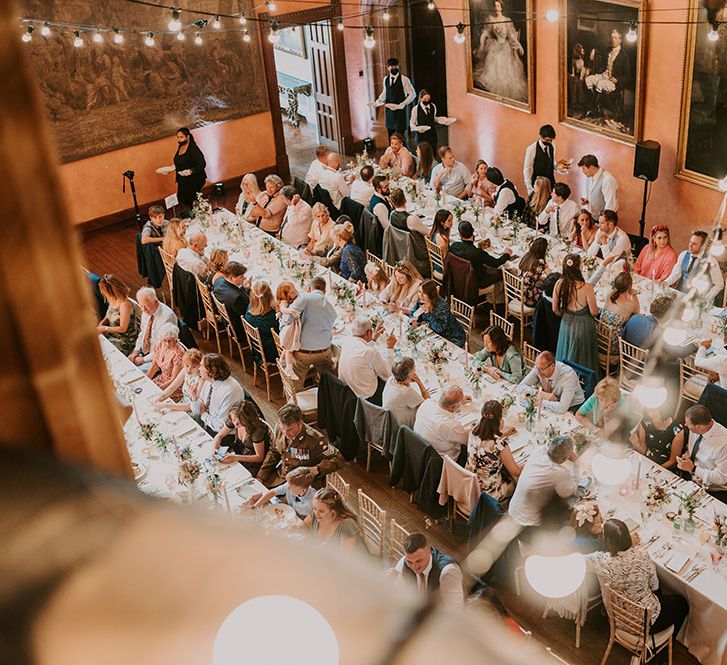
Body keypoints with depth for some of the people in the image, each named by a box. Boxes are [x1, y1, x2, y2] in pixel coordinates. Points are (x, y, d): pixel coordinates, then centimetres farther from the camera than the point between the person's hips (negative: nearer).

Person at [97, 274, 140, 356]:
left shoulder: (125, 304, -24)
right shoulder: (112, 300, 1)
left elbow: (122, 328, -21)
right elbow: (108, 316, 20)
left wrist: (105, 328, -14)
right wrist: (102, 322, 0)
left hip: (124, 342, -8)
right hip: (113, 335, 8)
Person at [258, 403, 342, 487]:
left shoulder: (313, 439, -26)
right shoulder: (279, 429, -8)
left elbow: (337, 459, -19)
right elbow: (273, 453, 10)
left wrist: (317, 470, -33)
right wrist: (260, 479, 7)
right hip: (279, 476, 6)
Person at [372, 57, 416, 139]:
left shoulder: (404, 79, -7)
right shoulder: (386, 79, 9)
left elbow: (412, 94, -4)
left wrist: (401, 105, -12)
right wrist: (377, 102, 8)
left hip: (400, 110, -5)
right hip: (389, 110, 5)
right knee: (390, 134, 7)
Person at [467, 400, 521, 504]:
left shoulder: (474, 431, -13)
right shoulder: (500, 444, -31)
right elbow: (516, 472, -16)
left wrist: (504, 434, 24)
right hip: (489, 492, -5)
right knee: (515, 478, 22)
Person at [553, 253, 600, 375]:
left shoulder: (559, 284, -14)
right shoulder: (586, 287, -27)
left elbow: (555, 309, -2)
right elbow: (594, 312, -17)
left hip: (566, 323, 4)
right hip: (583, 325, -4)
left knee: (566, 353, 23)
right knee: (582, 356, 14)